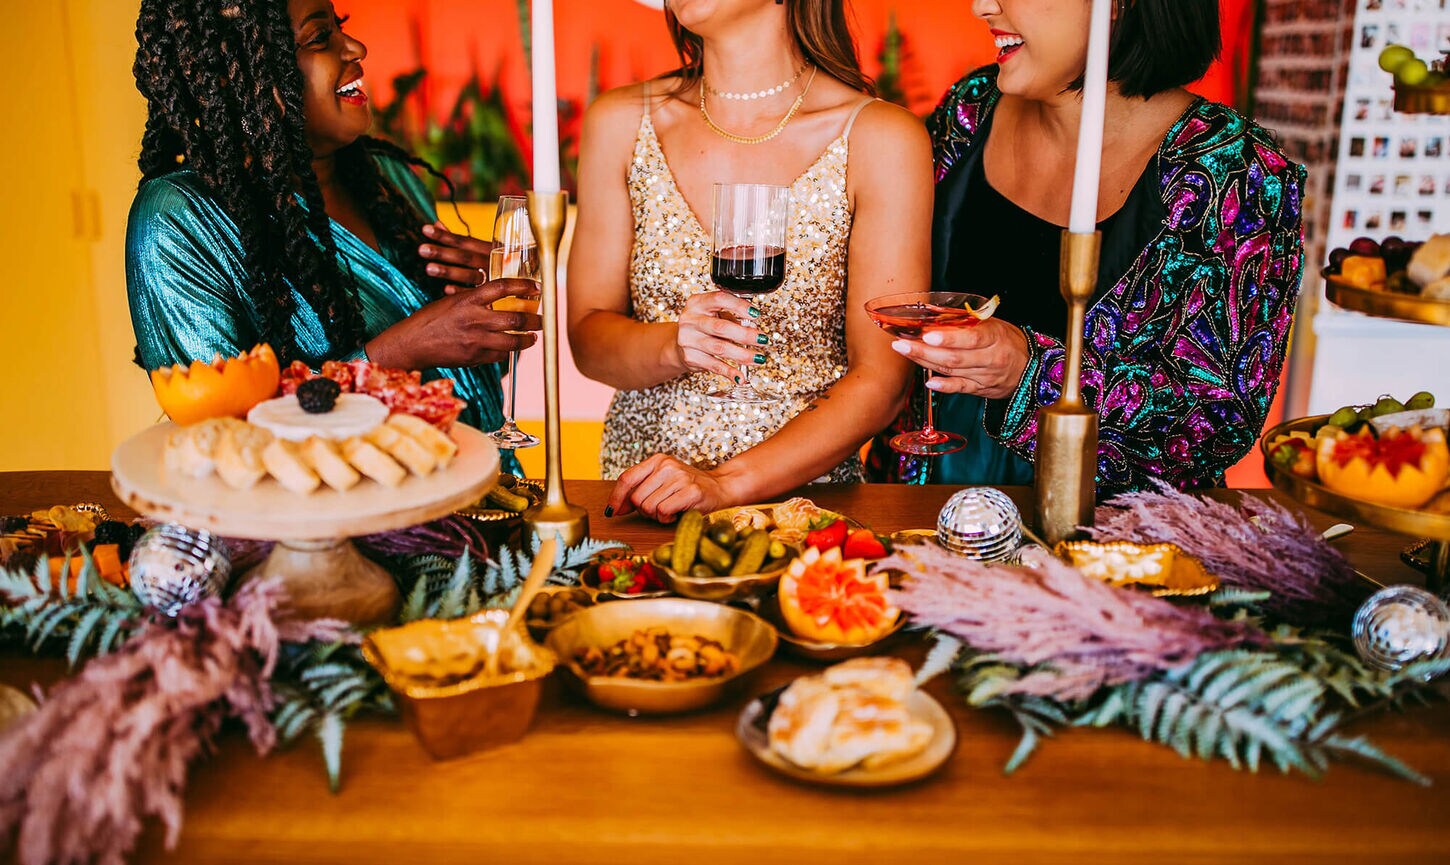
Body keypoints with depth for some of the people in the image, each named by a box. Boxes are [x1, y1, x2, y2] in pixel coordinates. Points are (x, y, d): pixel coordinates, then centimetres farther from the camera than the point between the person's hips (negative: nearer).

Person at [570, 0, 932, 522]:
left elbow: (880, 382, -8)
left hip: (803, 492, -1)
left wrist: (728, 483, -18)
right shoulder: (621, 122, 4)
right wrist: (671, 347, -16)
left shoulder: (881, 139, -5)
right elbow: (587, 337, 5)